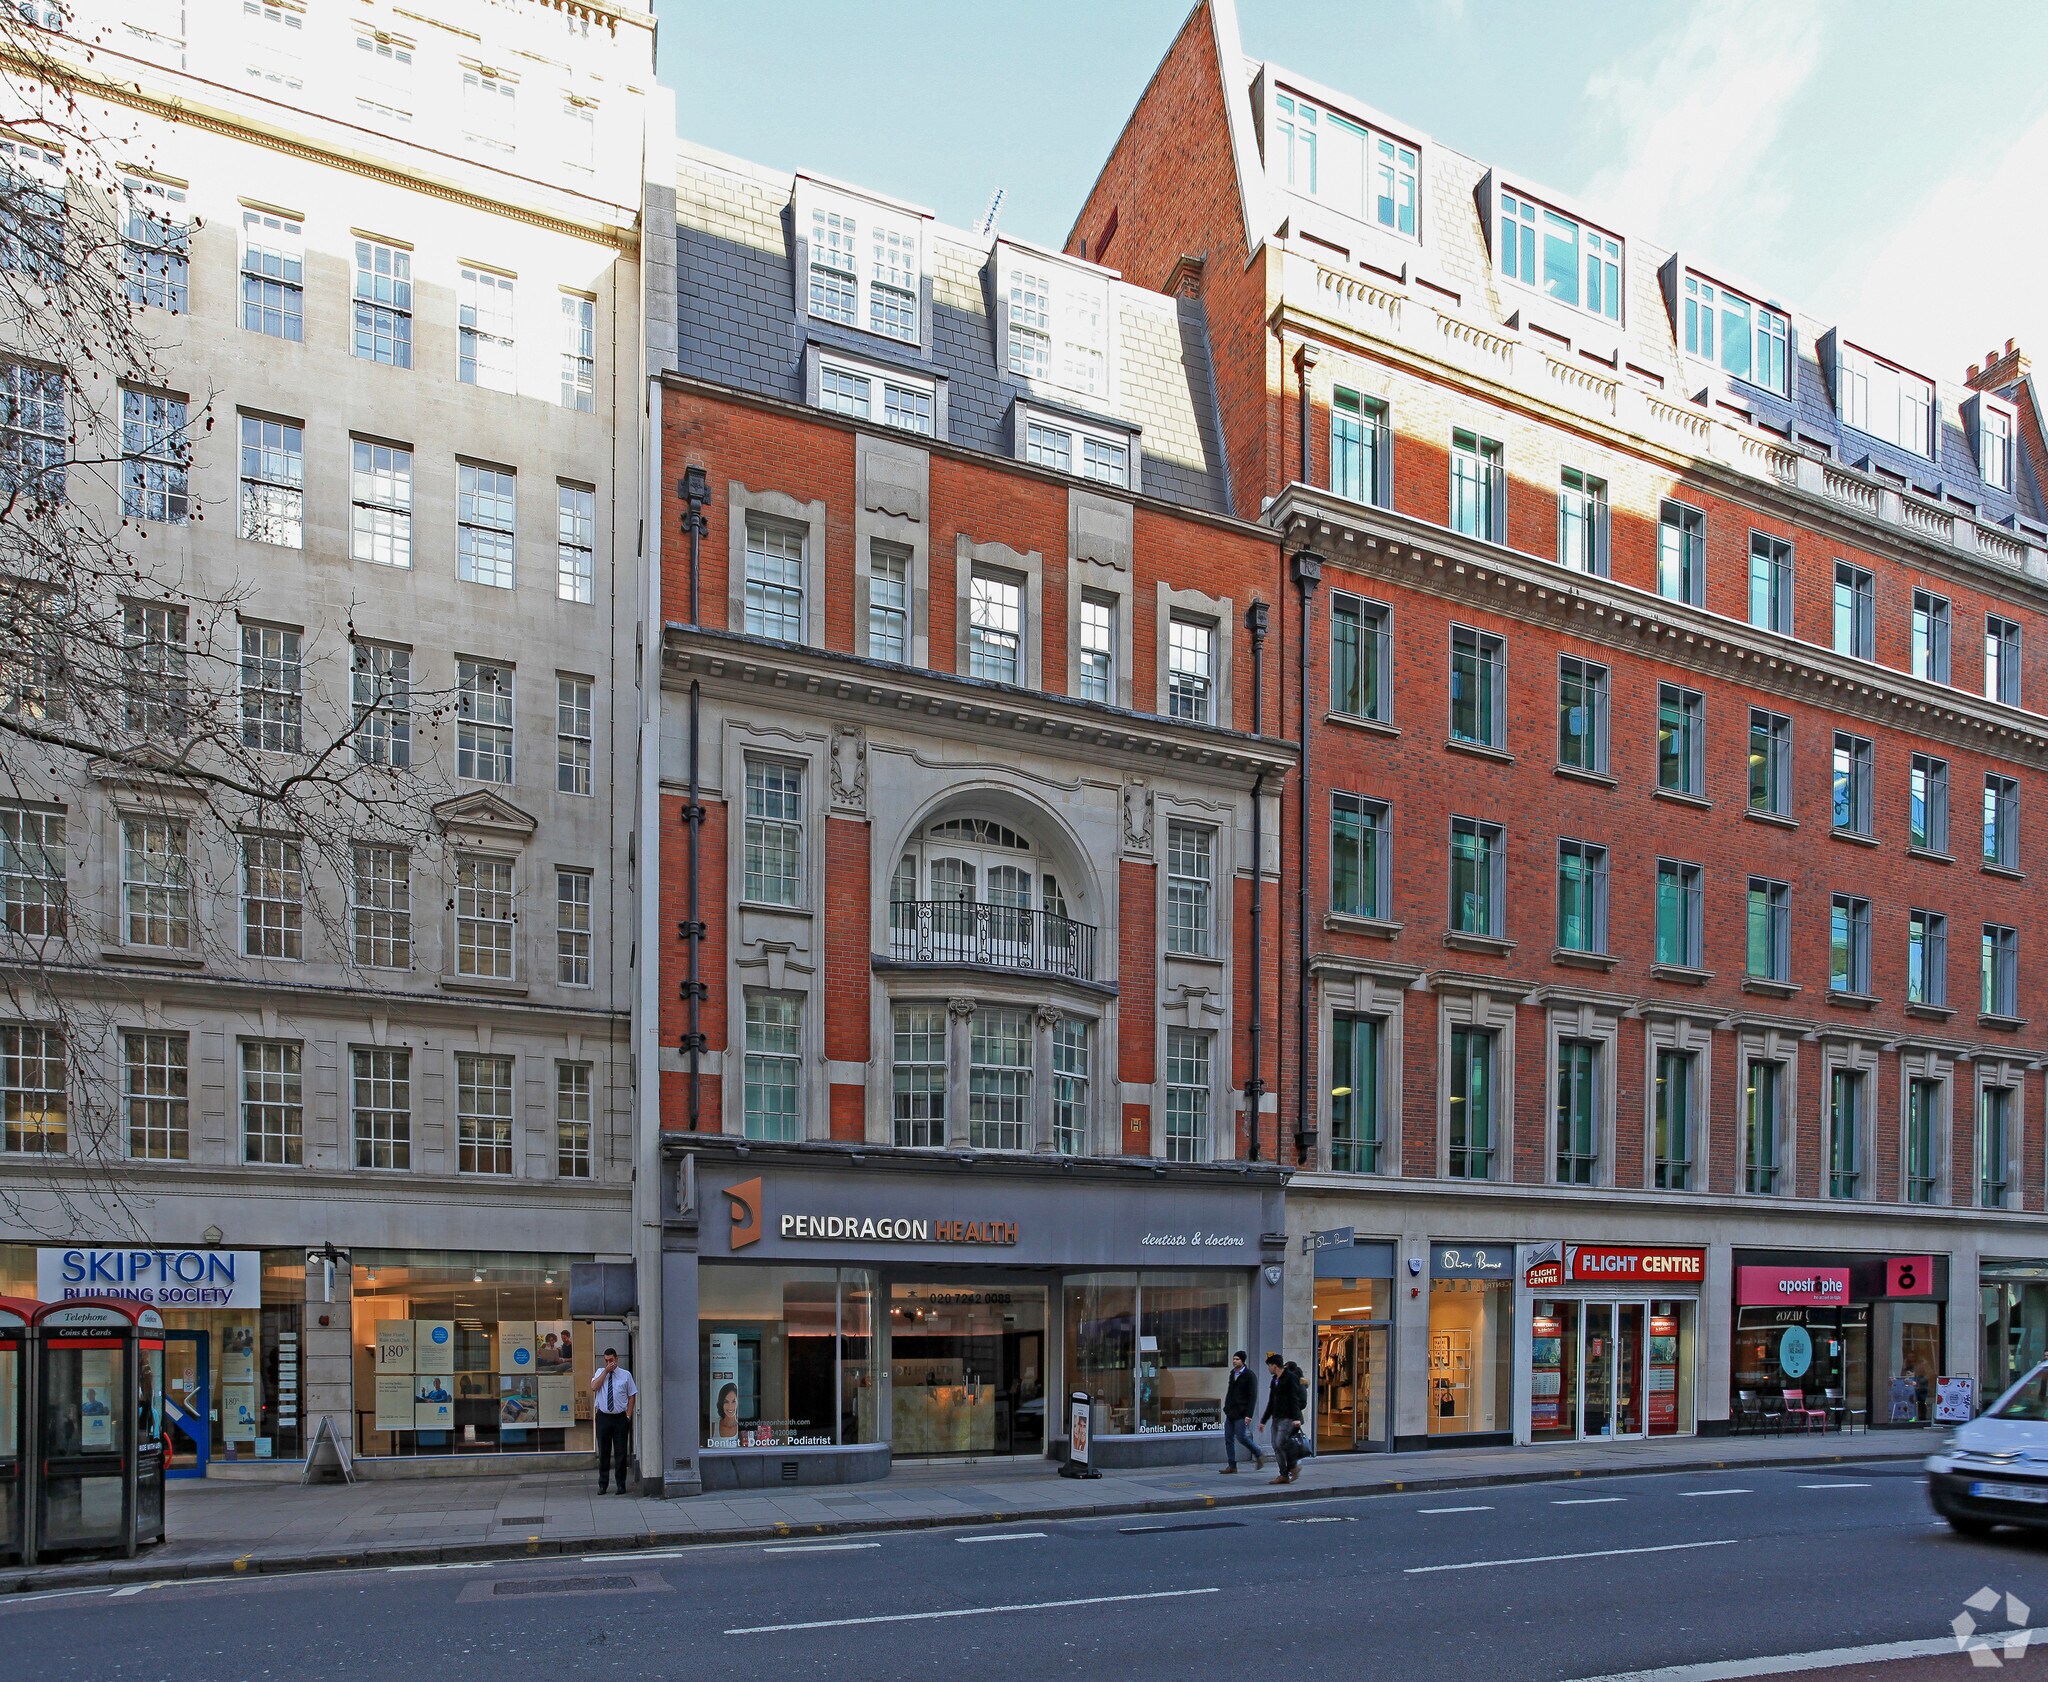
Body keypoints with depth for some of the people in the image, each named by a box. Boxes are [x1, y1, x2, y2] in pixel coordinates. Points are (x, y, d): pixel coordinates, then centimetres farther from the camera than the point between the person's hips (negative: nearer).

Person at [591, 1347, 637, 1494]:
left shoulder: (625, 1375, 4)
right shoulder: (600, 1372, 6)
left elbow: (632, 1396, 5)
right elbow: (594, 1387, -13)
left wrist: (628, 1416, -3)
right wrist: (606, 1371, -13)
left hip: (620, 1417, -1)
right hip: (603, 1417, 1)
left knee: (621, 1452, 2)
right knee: (603, 1452, 5)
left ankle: (621, 1485, 11)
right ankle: (603, 1484, 15)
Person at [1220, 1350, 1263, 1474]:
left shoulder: (1249, 1375, -9)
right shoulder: (1232, 1373, 14)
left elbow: (1253, 1396, -13)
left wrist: (1248, 1415, -19)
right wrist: (1226, 1408, 15)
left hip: (1241, 1413, -7)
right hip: (1230, 1412, 7)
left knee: (1241, 1436, -11)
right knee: (1228, 1438, 3)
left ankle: (1259, 1456, 10)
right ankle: (1232, 1466, 7)